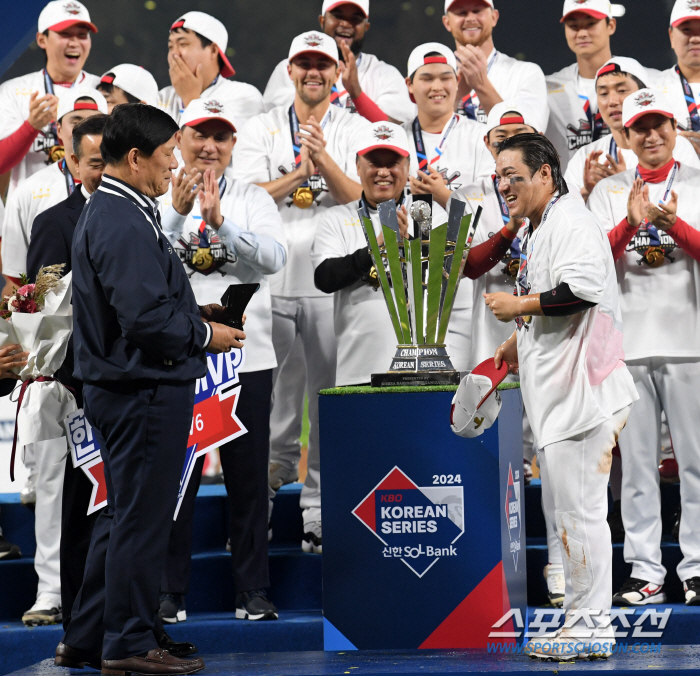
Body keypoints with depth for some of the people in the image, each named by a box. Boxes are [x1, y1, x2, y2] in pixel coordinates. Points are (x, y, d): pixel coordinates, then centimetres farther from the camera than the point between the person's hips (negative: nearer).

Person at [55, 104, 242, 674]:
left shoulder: (108, 214, 16)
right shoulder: (123, 225, -19)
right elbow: (145, 318, -25)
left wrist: (194, 318, 12)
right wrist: (203, 336, -11)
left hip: (119, 387, 11)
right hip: (146, 390, -11)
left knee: (124, 515, 16)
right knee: (142, 518, -3)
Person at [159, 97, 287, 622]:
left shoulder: (253, 199, 8)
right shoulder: (160, 200, 6)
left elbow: (276, 257, -9)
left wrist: (220, 223, -21)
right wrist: (177, 213, -23)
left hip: (245, 357, 1)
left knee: (249, 476, 4)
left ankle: (253, 592, 12)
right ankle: (170, 592, 11)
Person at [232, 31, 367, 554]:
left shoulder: (355, 130, 9)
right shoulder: (261, 130, 11)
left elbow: (360, 199, -4)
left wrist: (323, 159, -19)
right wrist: (300, 171, -15)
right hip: (270, 276, 1)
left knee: (330, 394, 0)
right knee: (268, 391, 0)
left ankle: (320, 514, 5)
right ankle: (278, 458, 23)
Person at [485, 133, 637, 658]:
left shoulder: (571, 222, -12)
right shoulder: (539, 230, 21)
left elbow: (582, 289, -27)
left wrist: (520, 305, -16)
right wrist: (521, 341, 23)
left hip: (583, 393, -11)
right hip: (558, 396, 11)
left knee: (581, 510, -9)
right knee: (567, 511, 12)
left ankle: (589, 627, -4)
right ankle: (584, 622, 18)